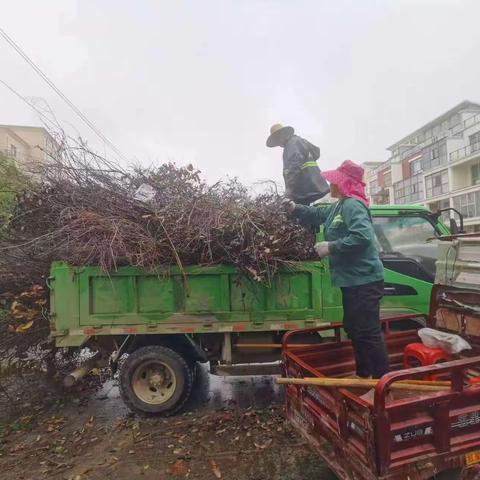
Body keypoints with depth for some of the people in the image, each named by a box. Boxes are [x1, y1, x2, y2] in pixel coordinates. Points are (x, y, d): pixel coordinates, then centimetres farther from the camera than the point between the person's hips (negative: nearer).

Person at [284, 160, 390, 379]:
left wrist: (331, 247, -23)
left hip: (363, 280, -11)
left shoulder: (353, 205, -17)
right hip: (353, 280, 11)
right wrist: (295, 208, 19)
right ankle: (363, 374, 33)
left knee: (368, 332, -5)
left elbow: (362, 237, -29)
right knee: (354, 328, 19)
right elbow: (318, 214, 30)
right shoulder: (339, 207, 15)